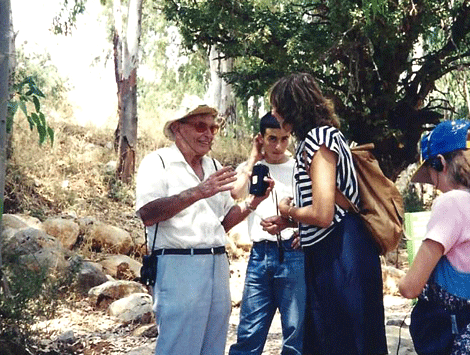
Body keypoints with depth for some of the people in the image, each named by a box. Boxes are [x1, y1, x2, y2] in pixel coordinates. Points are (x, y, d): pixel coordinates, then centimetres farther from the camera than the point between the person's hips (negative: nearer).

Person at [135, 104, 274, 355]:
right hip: (178, 266, -6)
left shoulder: (214, 167, 20)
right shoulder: (158, 162, -1)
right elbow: (148, 214, -16)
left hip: (217, 266, 7)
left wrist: (252, 202, 2)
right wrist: (198, 192, -22)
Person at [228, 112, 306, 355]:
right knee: (248, 334, 1)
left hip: (293, 253, -2)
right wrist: (253, 159, 1)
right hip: (260, 254, 2)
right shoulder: (248, 168, 13)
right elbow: (234, 194, -7)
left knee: (296, 331, 1)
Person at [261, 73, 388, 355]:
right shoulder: (325, 134, 16)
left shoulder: (318, 137, -14)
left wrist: (288, 210, -4)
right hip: (331, 252, 10)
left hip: (338, 256, -10)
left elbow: (322, 214, -23)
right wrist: (287, 222, 15)